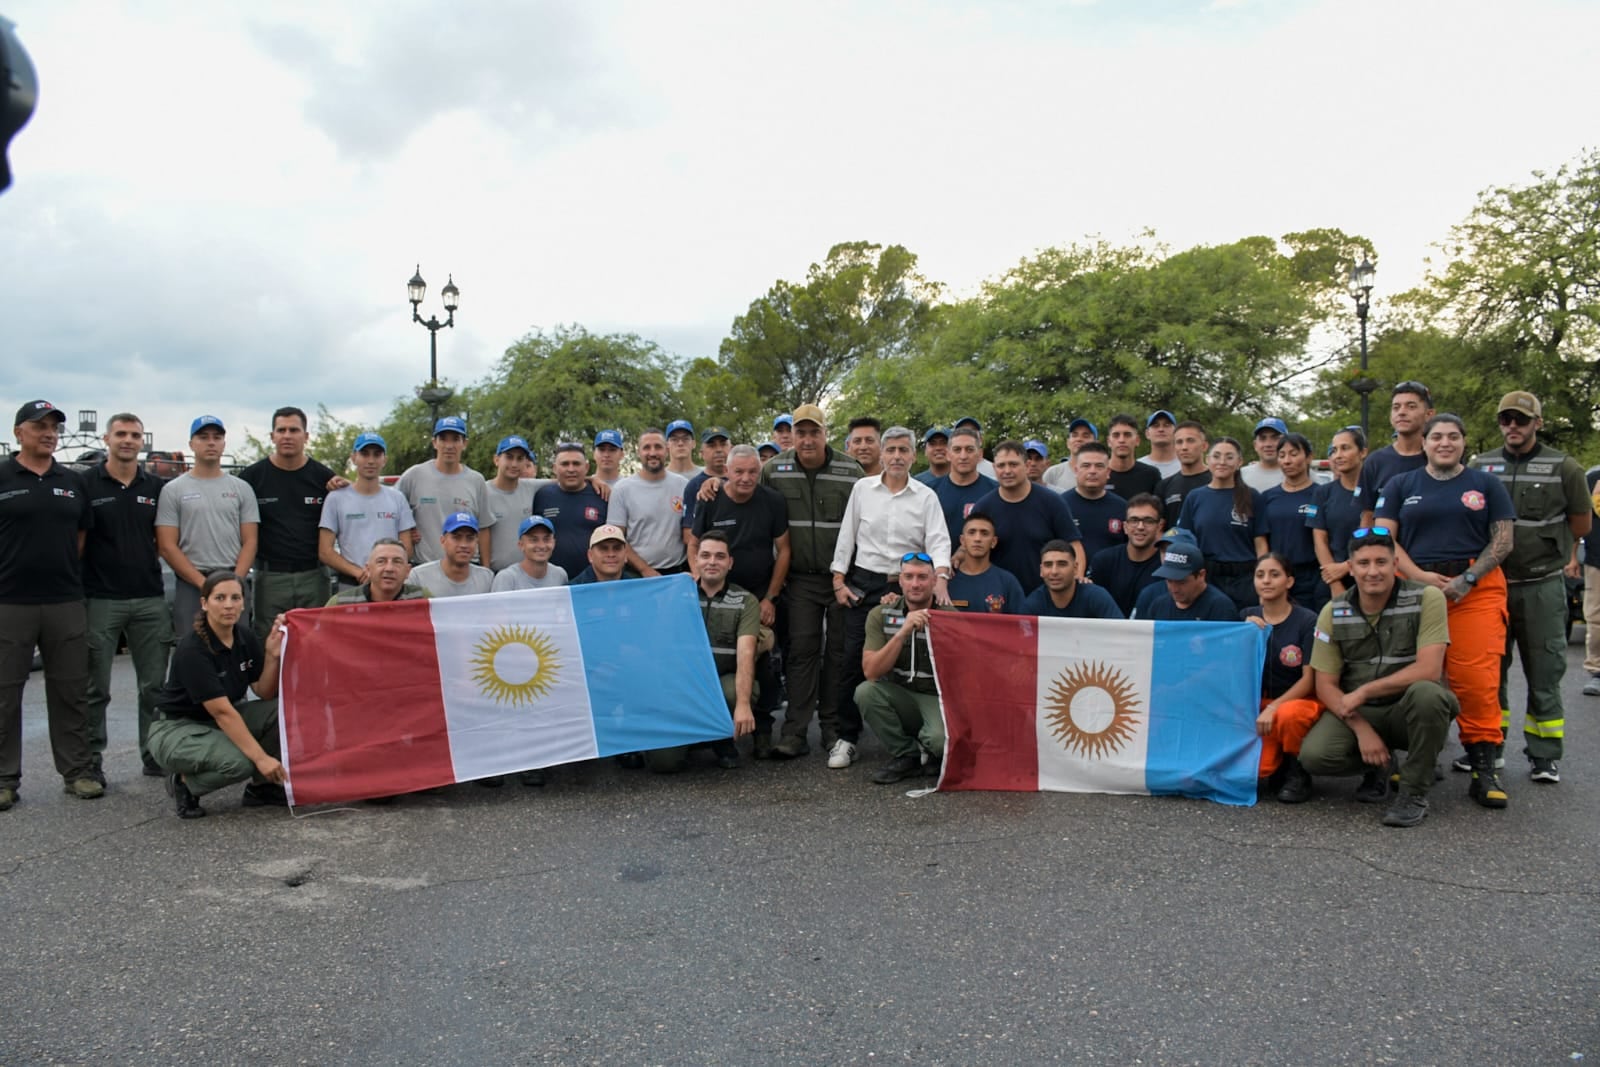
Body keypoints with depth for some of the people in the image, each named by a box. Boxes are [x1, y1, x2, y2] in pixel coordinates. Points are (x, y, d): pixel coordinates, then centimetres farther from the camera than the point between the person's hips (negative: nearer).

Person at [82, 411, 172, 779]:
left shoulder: (157, 487, 9)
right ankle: (92, 761, 15)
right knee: (96, 688, 5)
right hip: (100, 600, -3)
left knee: (155, 686, 8)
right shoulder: (86, 484, -1)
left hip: (150, 600, 3)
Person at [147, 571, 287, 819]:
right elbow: (222, 711, -30)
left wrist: (272, 655, -21)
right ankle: (185, 782, -3)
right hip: (177, 729, -7)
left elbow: (265, 694, -5)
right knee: (239, 762, -34)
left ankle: (262, 786, 0)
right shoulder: (192, 648, -26)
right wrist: (260, 757, -34)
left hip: (223, 722, 7)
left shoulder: (246, 637, -5)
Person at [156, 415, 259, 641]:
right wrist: (203, 582, -11)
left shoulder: (242, 489, 10)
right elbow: (167, 546, -2)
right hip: (191, 586, -1)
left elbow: (250, 541, 6)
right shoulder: (173, 490, 4)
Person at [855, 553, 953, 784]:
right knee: (865, 691, -27)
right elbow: (870, 671, -17)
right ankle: (905, 755, -4)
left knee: (941, 738, -34)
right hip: (899, 696, 3)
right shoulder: (881, 615, -4)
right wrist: (903, 632, -25)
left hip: (938, 699, -3)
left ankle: (938, 755, 6)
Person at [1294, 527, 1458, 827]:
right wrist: (1361, 729, -17)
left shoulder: (1427, 599, -10)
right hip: (1355, 712, 2)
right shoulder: (1333, 612, -2)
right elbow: (1326, 685, -3)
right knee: (1314, 755, -26)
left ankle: (1414, 793, -14)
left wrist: (1363, 692, -18)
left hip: (1409, 711, -2)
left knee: (1425, 692, -37)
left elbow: (1428, 670, -20)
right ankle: (1376, 766, 11)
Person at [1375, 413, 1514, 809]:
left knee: (1477, 679, -9)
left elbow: (1503, 540, 6)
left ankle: (1484, 769, -3)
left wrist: (1468, 579, -9)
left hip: (1476, 590, -1)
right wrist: (1419, 575, -9)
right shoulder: (1400, 485, 14)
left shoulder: (1486, 485, 13)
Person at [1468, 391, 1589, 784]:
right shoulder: (1480, 467, 5)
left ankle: (1544, 756, 15)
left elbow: (1580, 523, 8)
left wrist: (1549, 546, 15)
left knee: (1544, 674, 5)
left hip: (1543, 586, -2)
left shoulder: (1563, 468, -2)